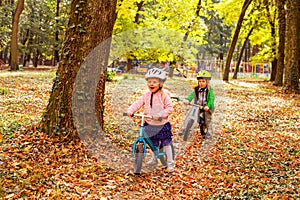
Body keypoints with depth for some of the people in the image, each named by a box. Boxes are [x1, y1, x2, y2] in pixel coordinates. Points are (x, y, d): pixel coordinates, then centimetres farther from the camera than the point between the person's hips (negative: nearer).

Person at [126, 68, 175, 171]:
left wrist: (160, 114, -27)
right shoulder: (146, 94, 2)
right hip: (149, 124, 4)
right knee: (153, 143, 17)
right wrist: (130, 110, -17)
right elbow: (138, 103, -1)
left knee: (166, 143, 5)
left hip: (162, 124, -4)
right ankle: (154, 158, 39)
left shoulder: (164, 95, -12)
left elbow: (169, 108, -15)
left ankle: (170, 162, 18)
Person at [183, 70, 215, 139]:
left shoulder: (209, 90, -12)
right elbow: (192, 95, -14)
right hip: (199, 108, 4)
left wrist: (208, 106, -38)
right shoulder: (196, 89, -1)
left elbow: (211, 99, -22)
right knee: (201, 121, 13)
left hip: (207, 108, -4)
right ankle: (203, 133, 30)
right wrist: (187, 100, -34)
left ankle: (209, 132, 19)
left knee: (207, 120, 1)